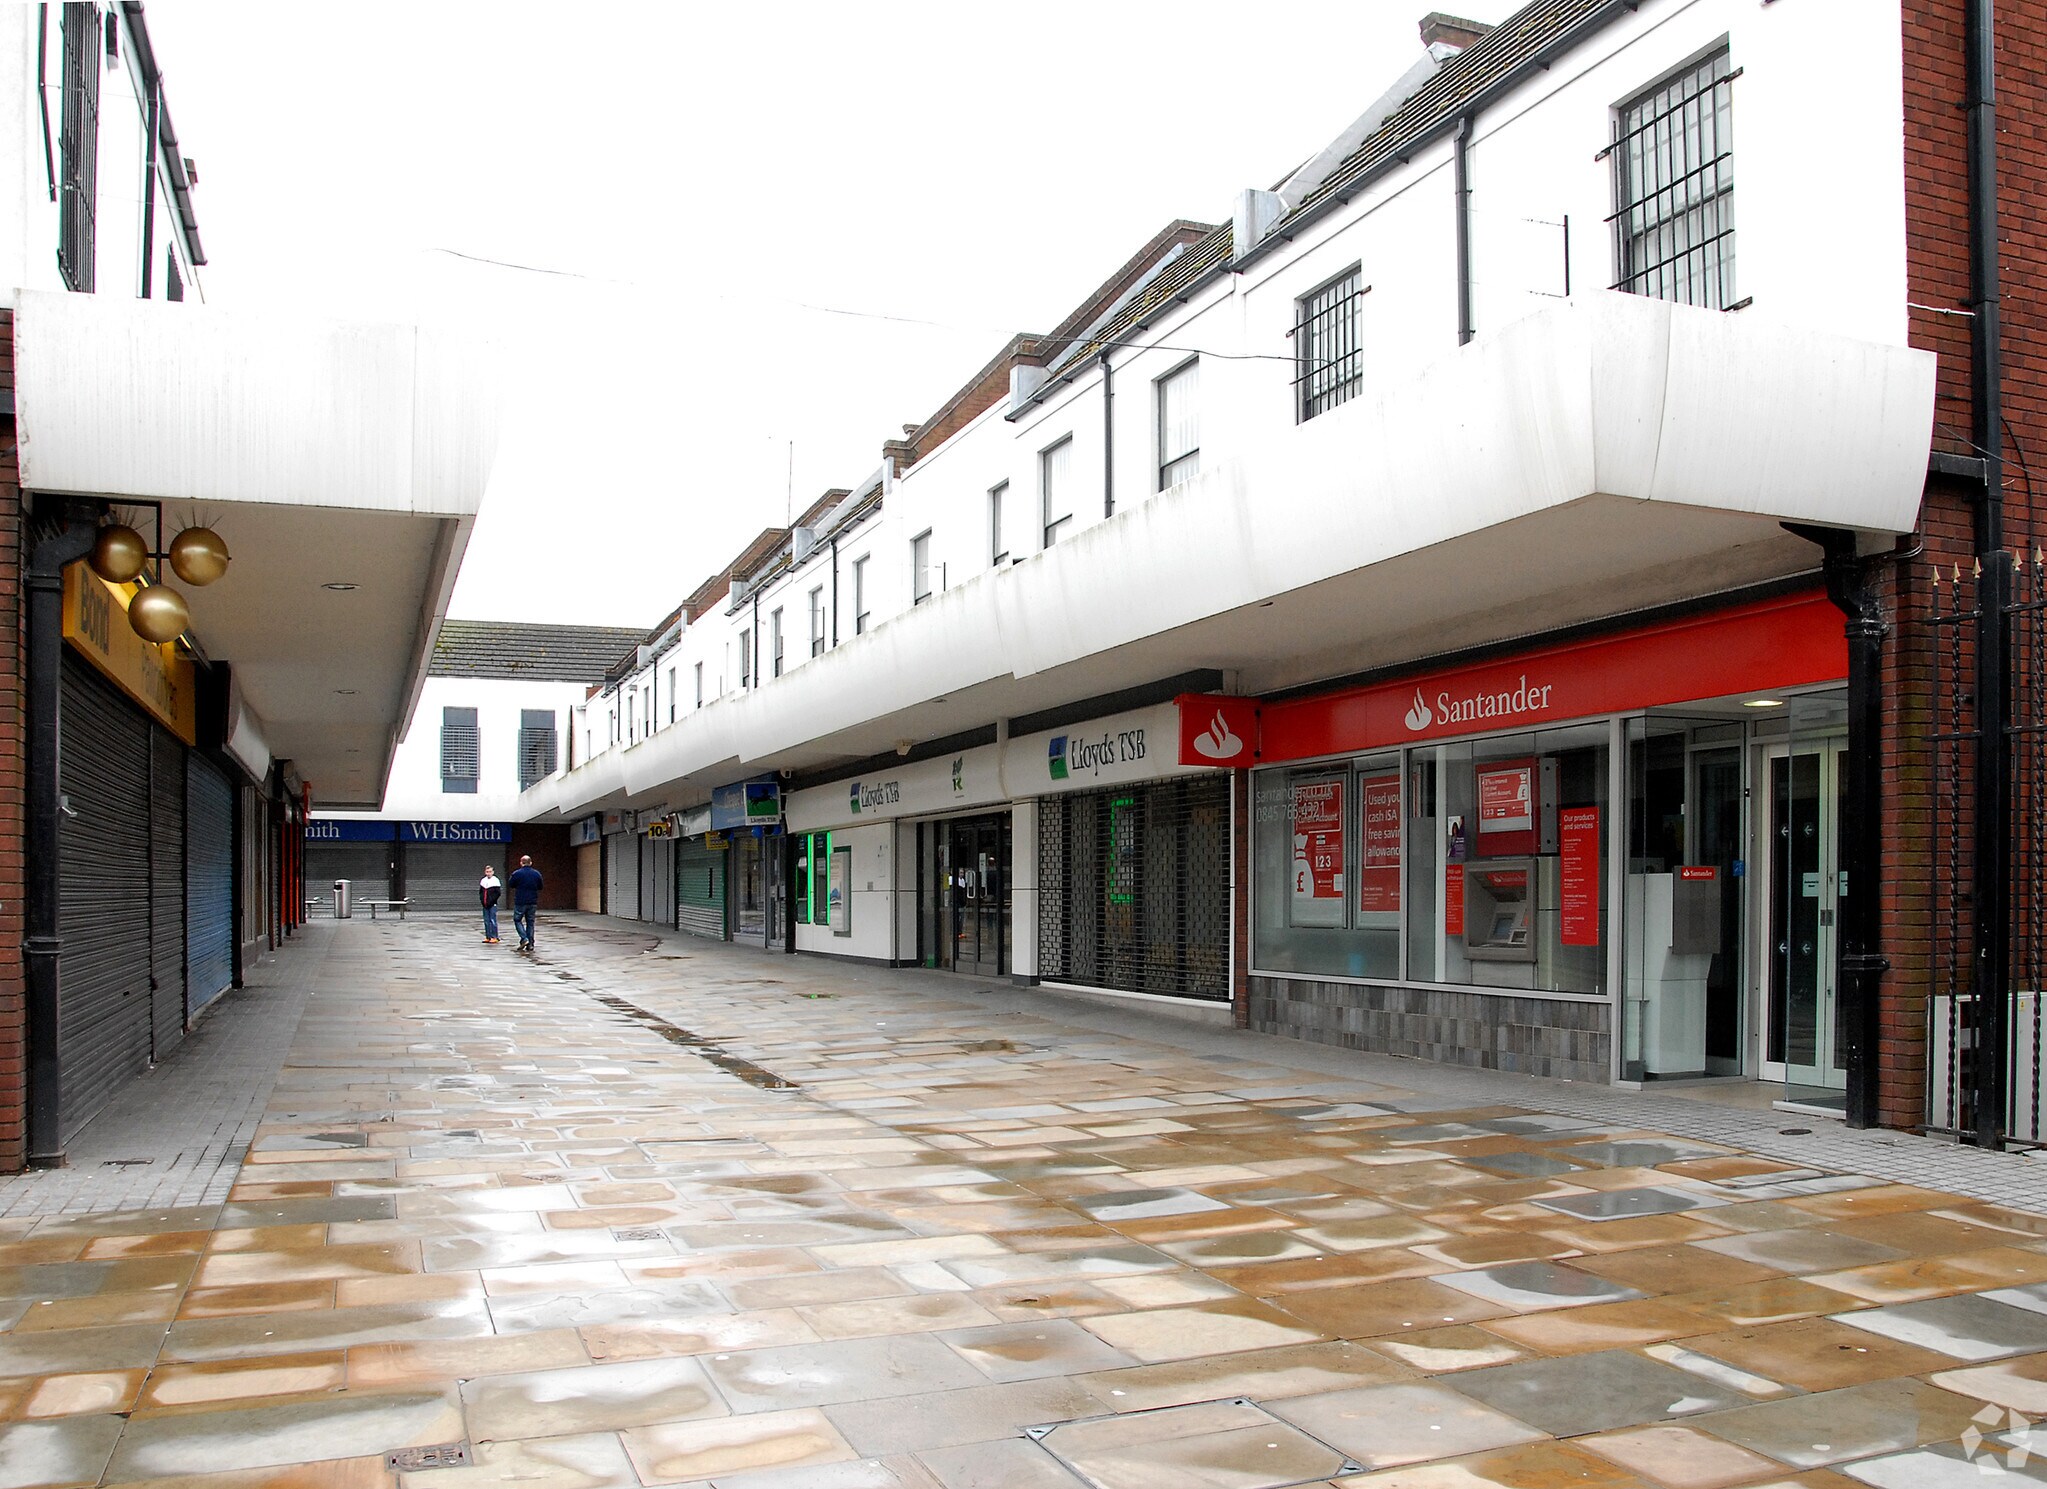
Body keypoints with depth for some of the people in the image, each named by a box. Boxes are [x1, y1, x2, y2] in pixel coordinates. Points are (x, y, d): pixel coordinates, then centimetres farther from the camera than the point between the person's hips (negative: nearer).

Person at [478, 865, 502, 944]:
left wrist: (491, 901, -14)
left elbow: (498, 893, -9)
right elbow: (480, 892, 21)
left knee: (493, 920, -6)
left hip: (492, 905, -6)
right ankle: (488, 937, 14)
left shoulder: (495, 881, -6)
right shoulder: (483, 881, 12)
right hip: (485, 904, 6)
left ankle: (494, 937, -3)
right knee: (486, 921, 8)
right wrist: (482, 899, 4)